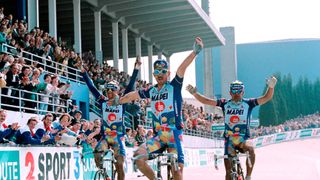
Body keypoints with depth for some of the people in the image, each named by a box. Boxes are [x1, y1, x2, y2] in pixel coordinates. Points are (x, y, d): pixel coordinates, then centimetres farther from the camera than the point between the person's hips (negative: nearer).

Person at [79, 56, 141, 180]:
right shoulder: (103, 101, 3)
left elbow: (130, 86, -9)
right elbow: (91, 87, -1)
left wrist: (136, 69, -18)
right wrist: (83, 72, -8)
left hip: (118, 138, -1)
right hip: (105, 136, 1)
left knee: (120, 165, -6)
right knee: (97, 155, -25)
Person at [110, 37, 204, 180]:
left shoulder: (174, 86, -1)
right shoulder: (151, 91, 13)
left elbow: (182, 68, -16)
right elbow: (133, 95, 26)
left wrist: (195, 52, -27)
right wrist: (117, 101, 40)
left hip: (174, 134, -4)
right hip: (158, 136, 4)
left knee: (177, 168, -11)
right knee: (138, 157, -14)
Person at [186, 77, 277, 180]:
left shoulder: (248, 103, 0)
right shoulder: (225, 104, 5)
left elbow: (266, 98, -9)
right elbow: (206, 101, 3)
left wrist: (271, 86, -26)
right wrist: (194, 93, -10)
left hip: (242, 140, -2)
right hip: (229, 140, 2)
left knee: (250, 149, -36)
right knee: (228, 171, 3)